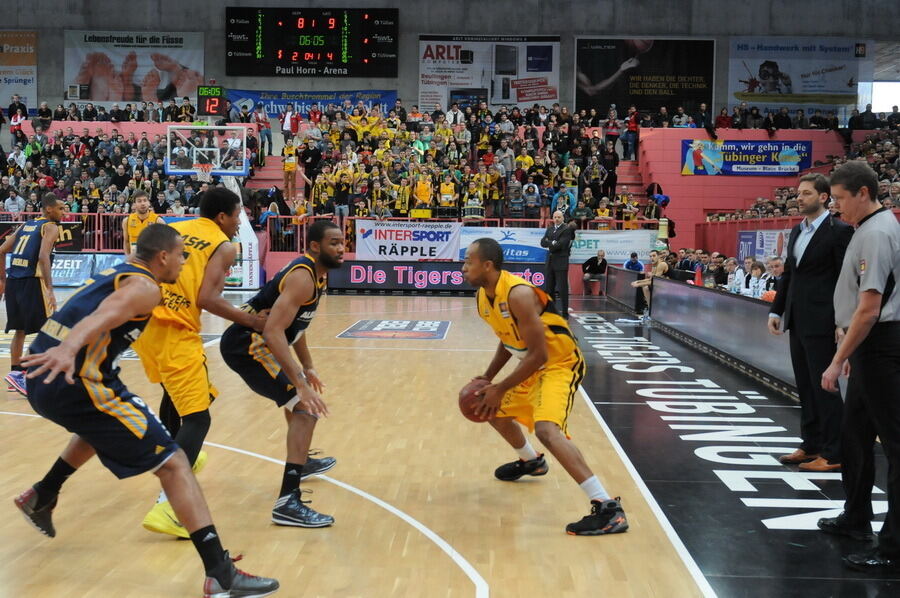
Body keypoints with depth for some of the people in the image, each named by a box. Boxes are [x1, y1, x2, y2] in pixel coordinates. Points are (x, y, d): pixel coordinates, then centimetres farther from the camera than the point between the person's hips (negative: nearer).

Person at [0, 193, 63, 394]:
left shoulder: (25, 225, 19)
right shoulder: (50, 227, -3)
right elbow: (43, 256, -18)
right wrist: (50, 290, -21)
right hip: (32, 281, -7)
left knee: (20, 329, 16)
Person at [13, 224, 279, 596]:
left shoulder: (116, 273, 21)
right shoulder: (144, 287, -7)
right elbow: (102, 315, -29)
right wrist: (69, 349, -46)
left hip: (44, 380, 10)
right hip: (73, 381, -10)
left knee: (102, 428, 41)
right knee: (172, 462, -9)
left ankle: (41, 497, 48)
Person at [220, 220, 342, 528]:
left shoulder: (317, 274, 11)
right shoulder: (302, 277, -20)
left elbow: (295, 323, 25)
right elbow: (273, 331, -31)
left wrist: (307, 368, 26)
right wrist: (300, 382, -34)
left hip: (250, 340, 11)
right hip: (247, 343, -11)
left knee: (298, 396, 32)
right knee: (306, 407, -19)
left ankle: (301, 462, 54)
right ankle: (288, 502, -25)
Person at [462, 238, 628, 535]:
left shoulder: (518, 294, -29)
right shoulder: (482, 296, 1)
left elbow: (538, 354, -28)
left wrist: (500, 388, -22)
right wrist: (487, 378, 8)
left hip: (560, 364, -10)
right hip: (533, 366, 10)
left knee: (545, 428, -32)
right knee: (494, 410, 25)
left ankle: (608, 509, -34)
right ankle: (531, 461, 53)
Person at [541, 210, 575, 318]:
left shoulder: (567, 229, -7)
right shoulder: (550, 229, 14)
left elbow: (561, 244, -17)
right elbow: (543, 242, 4)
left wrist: (549, 245, -4)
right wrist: (552, 243, -14)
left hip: (561, 262, -7)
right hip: (550, 261, 7)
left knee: (563, 289, -5)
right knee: (548, 288, 10)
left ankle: (565, 313, 0)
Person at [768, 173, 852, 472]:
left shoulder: (839, 231, -10)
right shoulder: (796, 232, 14)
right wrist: (777, 311, 12)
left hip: (821, 322, -8)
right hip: (798, 321, 8)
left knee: (825, 386, -4)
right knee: (805, 386, 14)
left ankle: (833, 454, 3)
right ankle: (811, 445, 23)